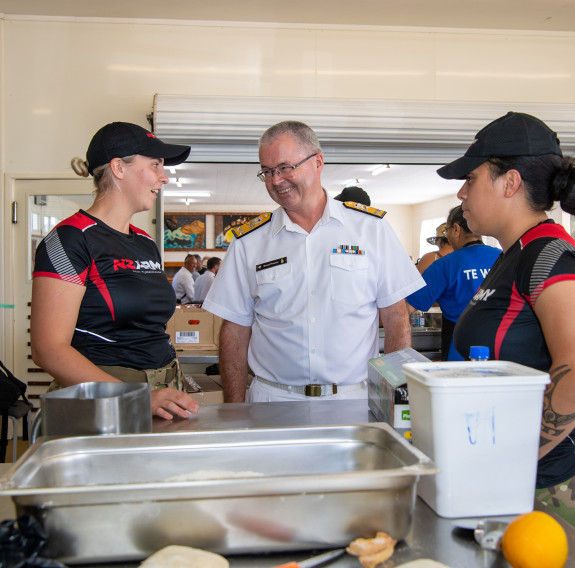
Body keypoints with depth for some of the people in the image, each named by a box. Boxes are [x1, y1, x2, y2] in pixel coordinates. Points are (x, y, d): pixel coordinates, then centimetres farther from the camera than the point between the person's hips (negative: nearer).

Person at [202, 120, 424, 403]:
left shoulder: (371, 227, 4)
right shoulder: (248, 242, 6)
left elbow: (396, 318, 6)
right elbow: (235, 331, 7)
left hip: (356, 400, 0)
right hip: (274, 400, 0)